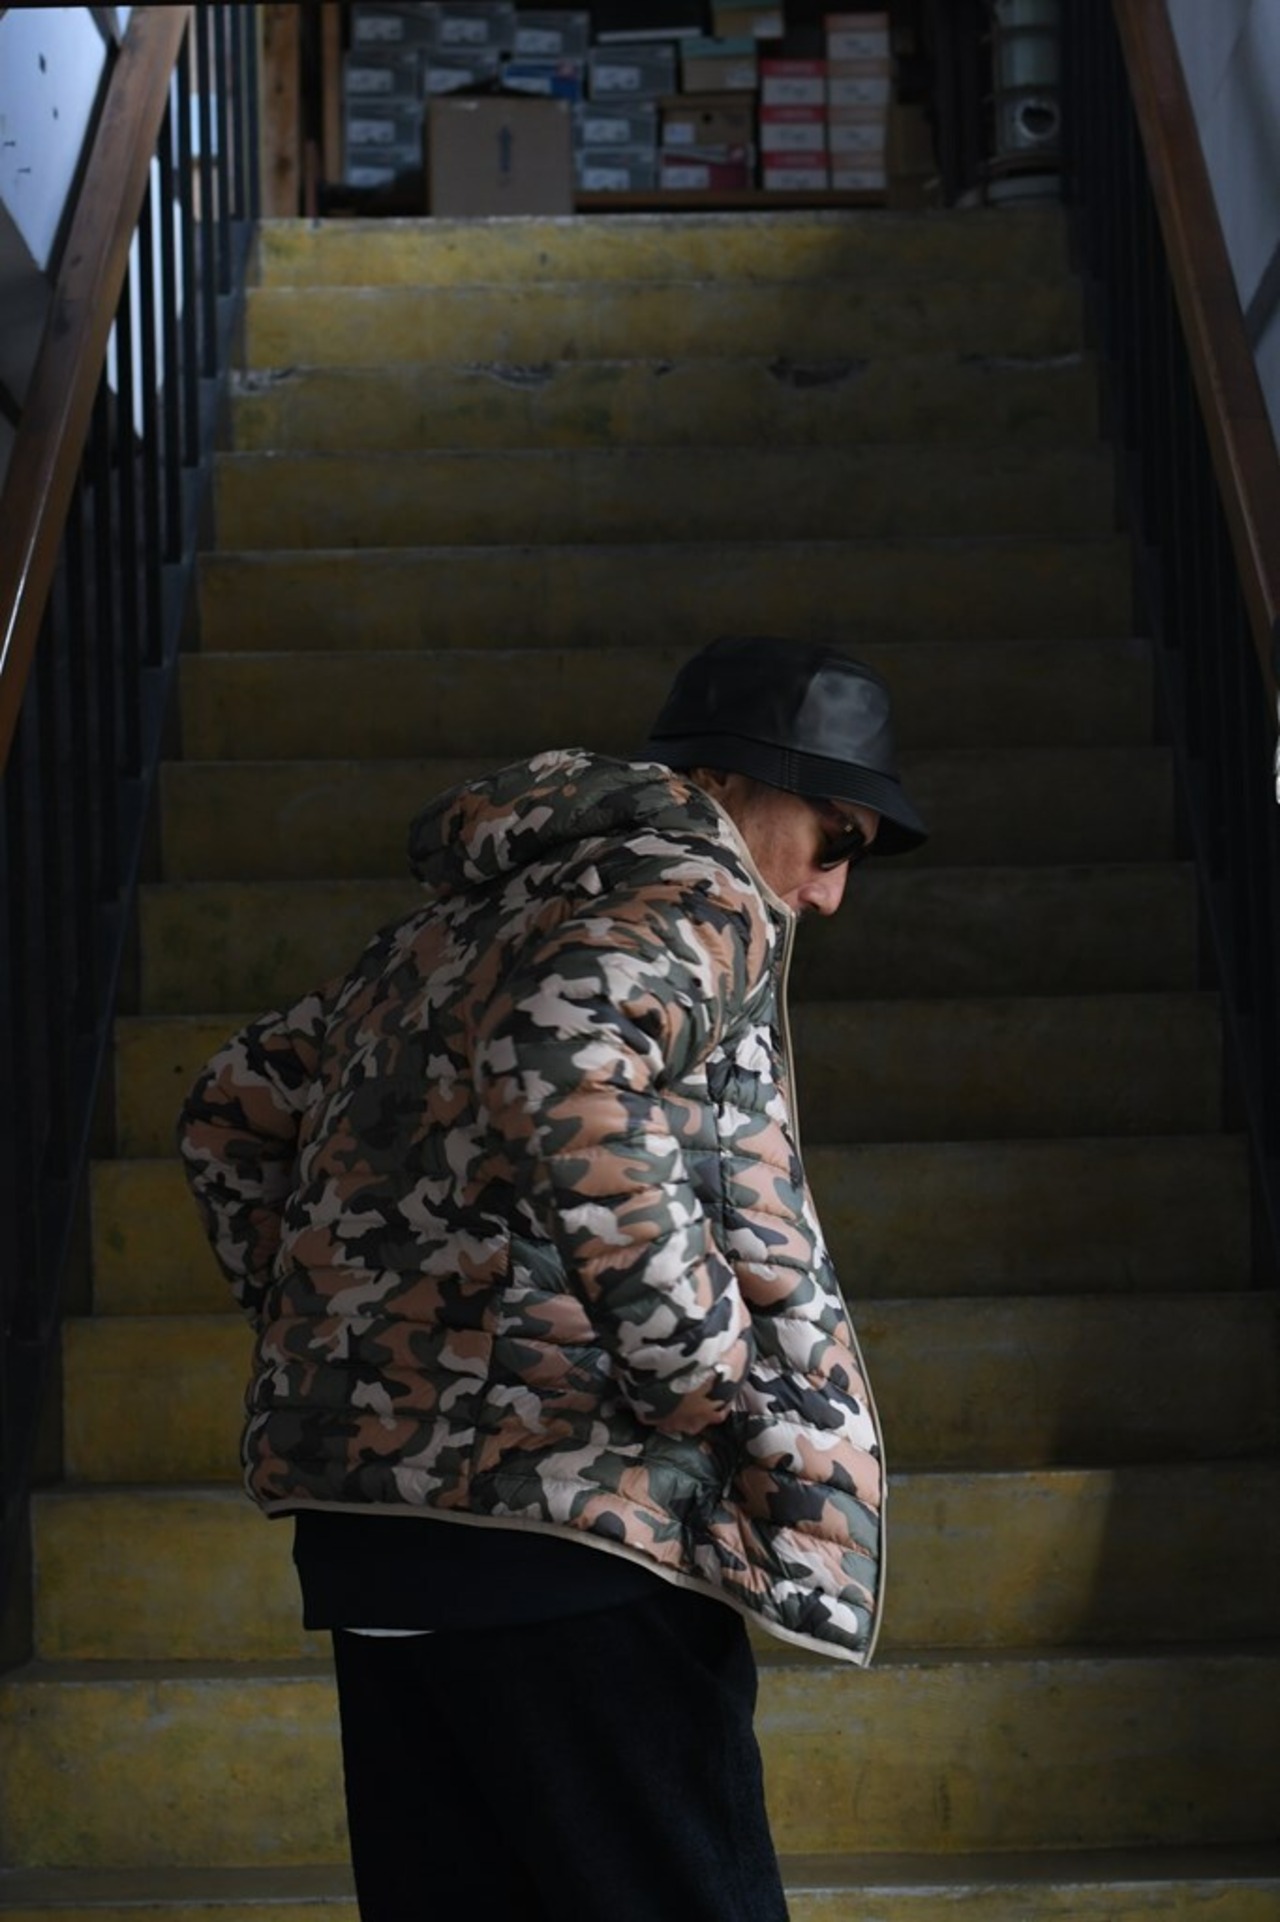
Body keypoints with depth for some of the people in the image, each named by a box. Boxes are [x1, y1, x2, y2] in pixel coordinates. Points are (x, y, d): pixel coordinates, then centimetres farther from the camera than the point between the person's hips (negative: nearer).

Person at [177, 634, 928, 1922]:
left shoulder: (468, 913, 24)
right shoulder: (696, 886, -3)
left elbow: (232, 1112, 28)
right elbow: (565, 1081, -24)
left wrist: (332, 1330, 23)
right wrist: (721, 1395, -18)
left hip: (372, 1487, 9)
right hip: (551, 1492, -9)